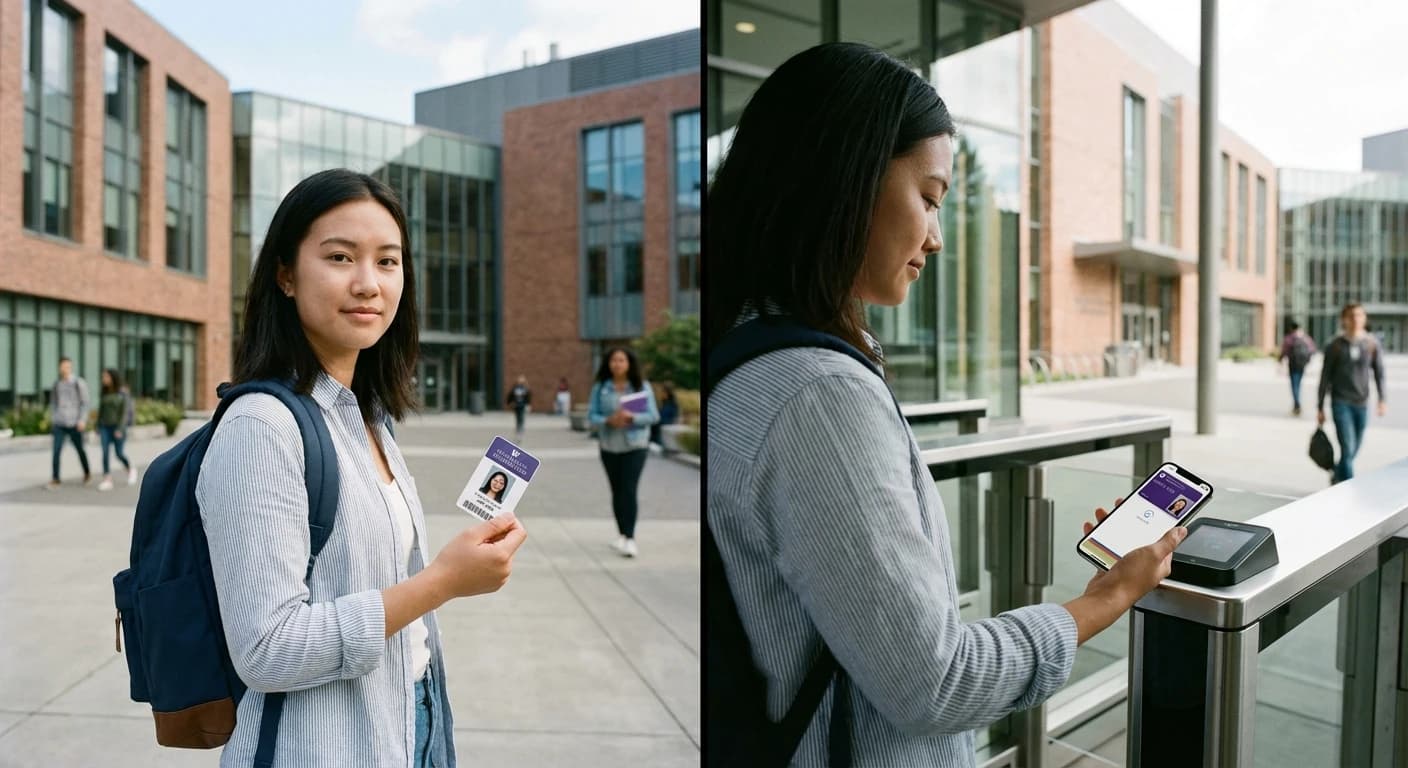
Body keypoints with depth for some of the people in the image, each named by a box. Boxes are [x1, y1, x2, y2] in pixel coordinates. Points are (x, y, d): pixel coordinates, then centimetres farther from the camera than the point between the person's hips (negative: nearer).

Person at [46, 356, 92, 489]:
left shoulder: (79, 383, -4)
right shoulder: (57, 384, 8)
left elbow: (86, 403, -5)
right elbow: (53, 402, 18)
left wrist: (82, 420, -12)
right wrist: (52, 418, 14)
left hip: (74, 424, -3)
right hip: (59, 424, 3)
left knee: (80, 449, 10)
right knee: (56, 451, -7)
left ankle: (87, 473, 29)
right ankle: (54, 479, -3)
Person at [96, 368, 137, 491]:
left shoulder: (123, 393, -8)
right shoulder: (104, 393, 7)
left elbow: (125, 411, -11)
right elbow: (101, 410, 12)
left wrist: (120, 429, -16)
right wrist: (98, 427, 11)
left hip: (118, 426, -4)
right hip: (105, 426, 4)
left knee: (119, 453, 0)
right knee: (105, 452, -7)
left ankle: (131, 469, 28)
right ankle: (107, 480, -8)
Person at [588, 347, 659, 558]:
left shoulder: (642, 386, -2)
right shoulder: (600, 388, 2)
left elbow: (653, 415, -5)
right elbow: (592, 415, -1)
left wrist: (631, 417, -22)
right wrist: (609, 421, -20)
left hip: (635, 445, -3)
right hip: (609, 446, 3)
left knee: (629, 490, -12)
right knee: (617, 491, 10)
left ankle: (630, 538, -10)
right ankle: (622, 535, 23)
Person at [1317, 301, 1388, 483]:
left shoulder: (1372, 345, 4)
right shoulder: (1335, 346, -1)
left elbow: (1379, 374, 3)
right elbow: (1325, 378, 2)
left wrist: (1383, 399, -12)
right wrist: (1320, 408, 2)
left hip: (1362, 405, 3)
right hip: (1341, 403, -3)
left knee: (1353, 451, 10)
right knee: (1348, 449, -11)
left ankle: (1336, 478, 34)